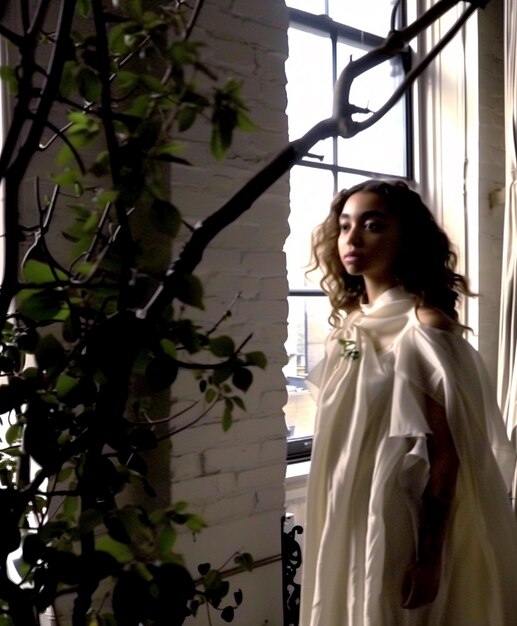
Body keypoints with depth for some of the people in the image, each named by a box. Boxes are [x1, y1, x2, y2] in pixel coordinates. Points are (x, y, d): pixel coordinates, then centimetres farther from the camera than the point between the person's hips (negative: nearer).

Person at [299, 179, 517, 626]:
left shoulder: (424, 326, -16)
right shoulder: (351, 326, 5)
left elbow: (445, 454, -16)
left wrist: (429, 556, -16)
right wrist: (335, 536, 13)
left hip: (402, 535, -7)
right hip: (350, 529, 7)